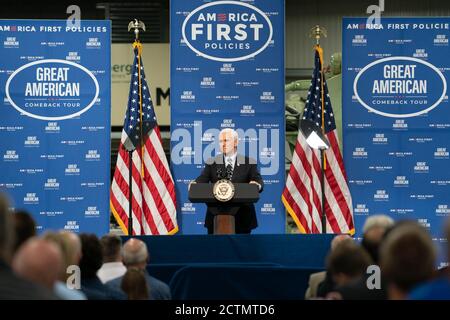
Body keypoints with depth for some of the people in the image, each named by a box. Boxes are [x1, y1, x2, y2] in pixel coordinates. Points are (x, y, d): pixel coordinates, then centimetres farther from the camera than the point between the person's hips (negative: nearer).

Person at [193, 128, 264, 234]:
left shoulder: (249, 163, 5)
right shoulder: (212, 163, 9)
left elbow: (258, 181, -5)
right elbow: (202, 179, -3)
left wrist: (257, 185, -30)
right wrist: (195, 184, -27)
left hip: (241, 217, -1)